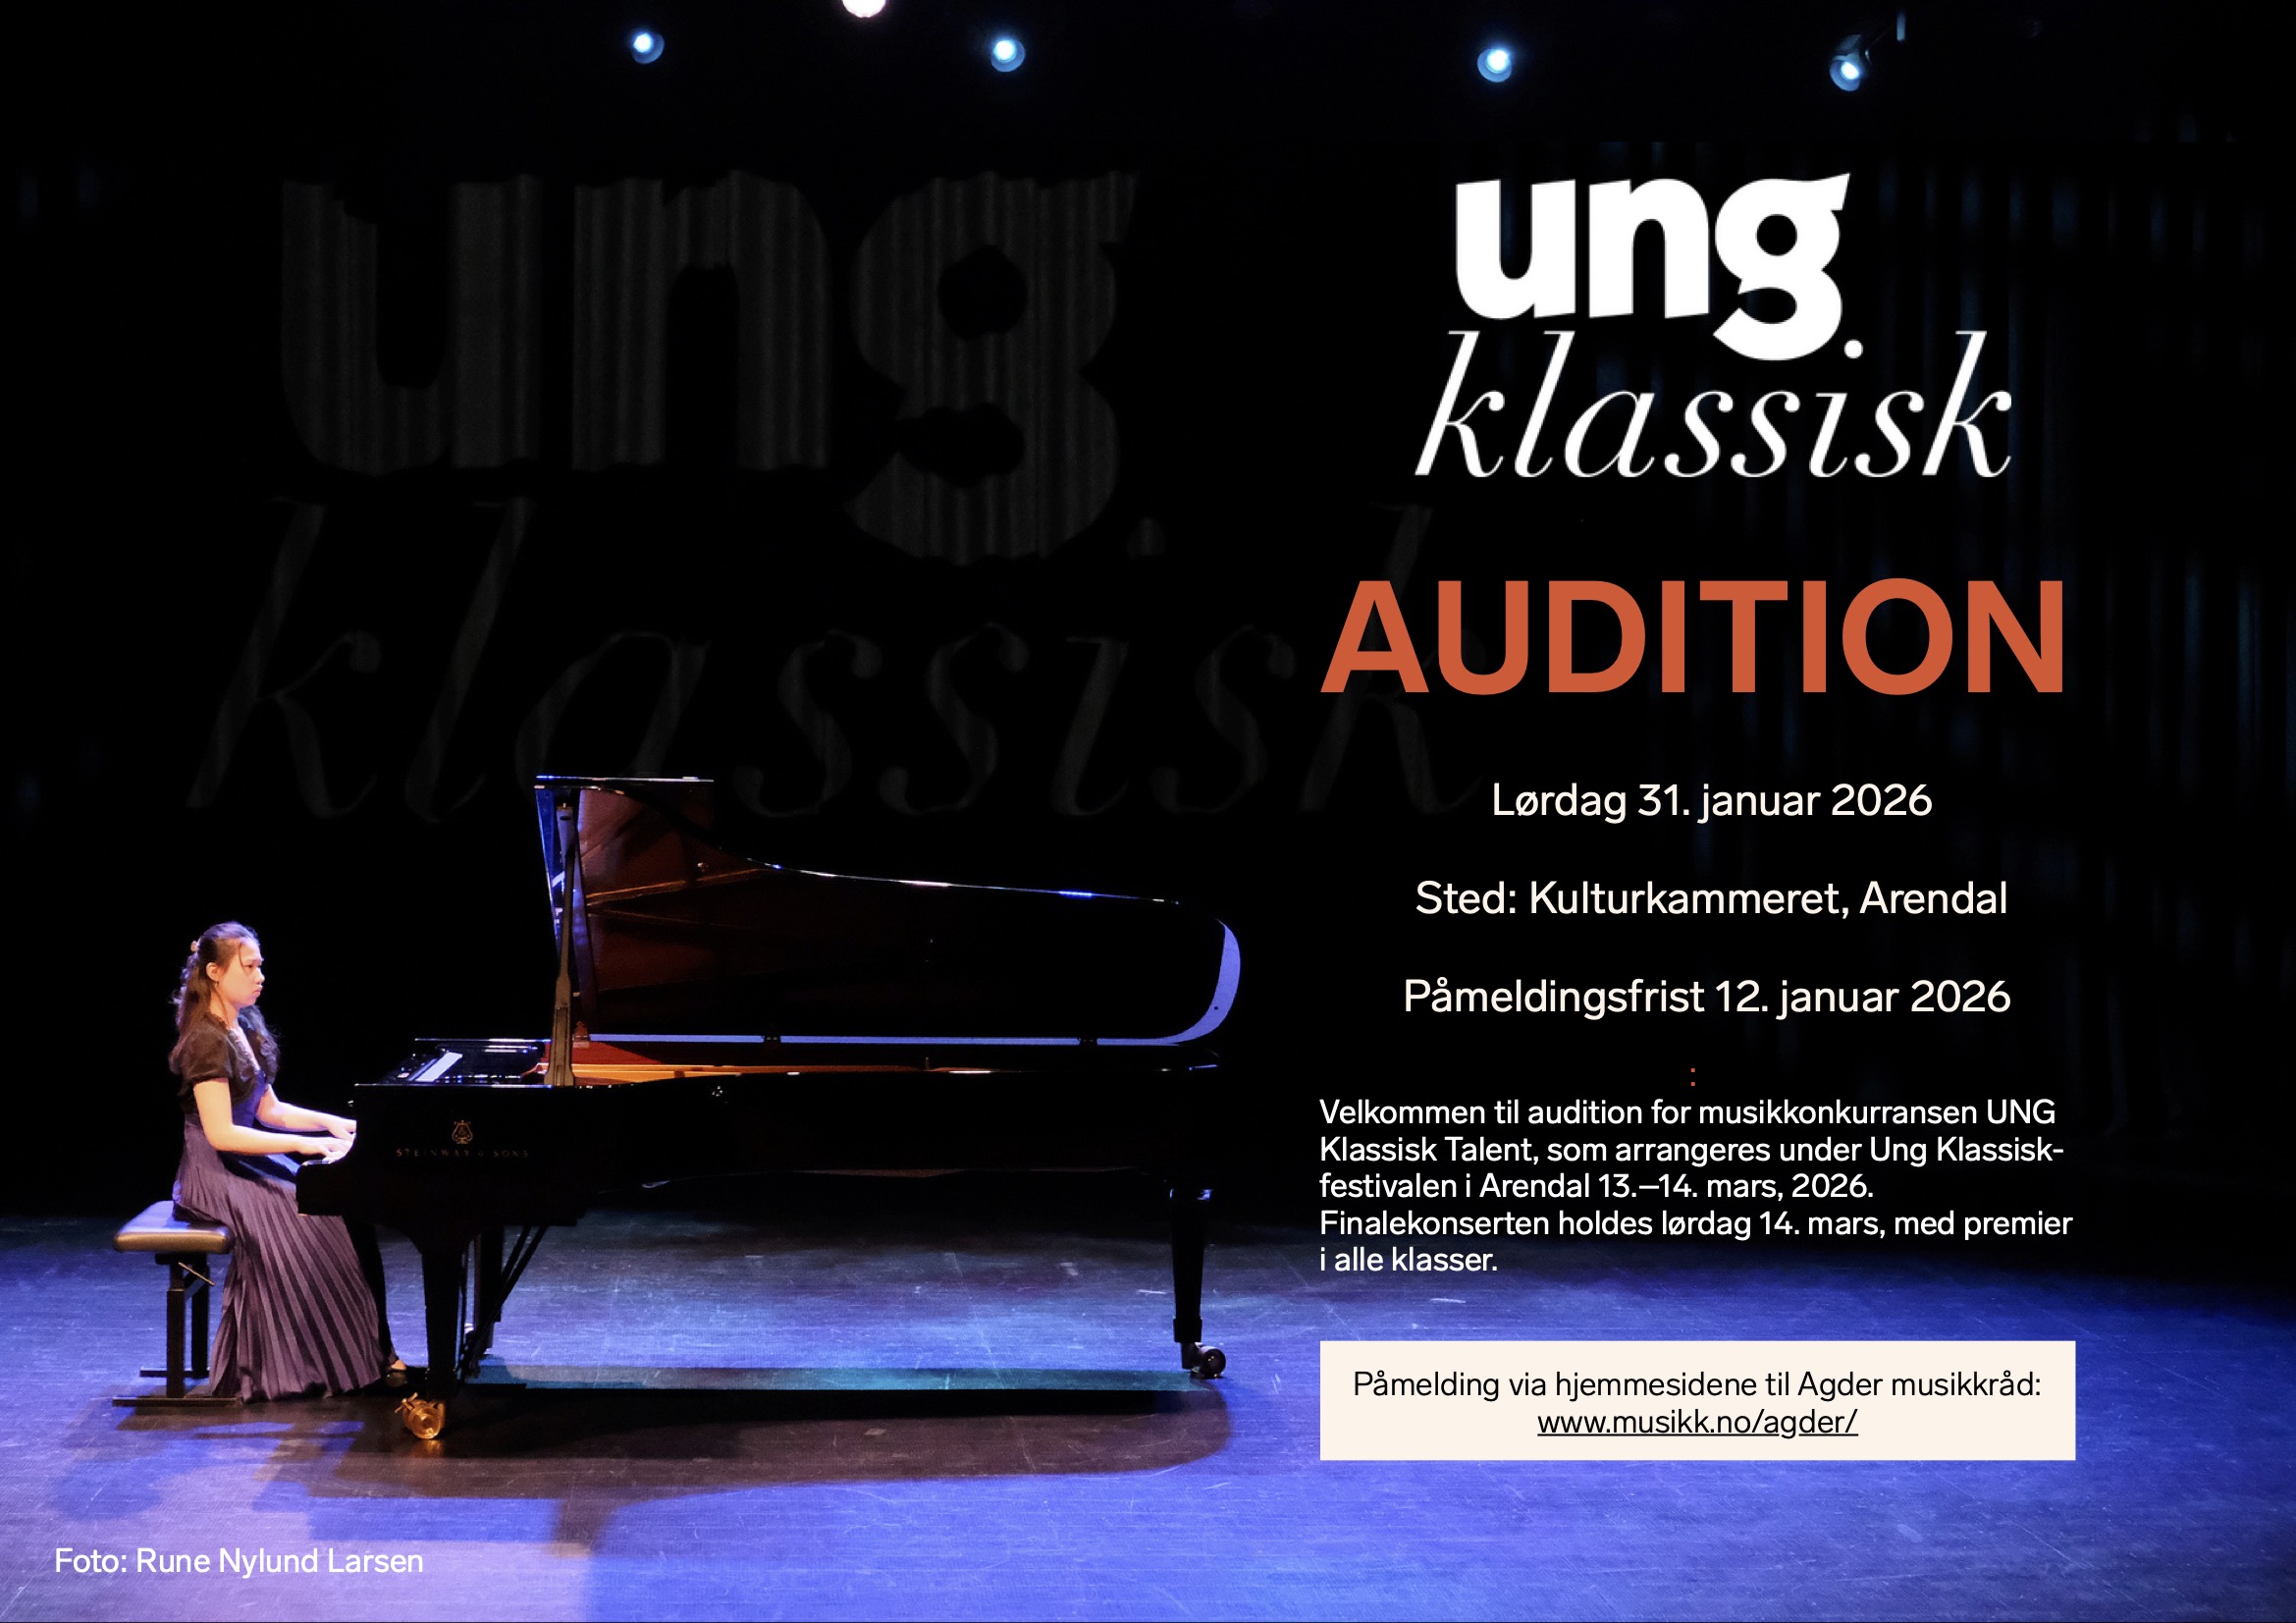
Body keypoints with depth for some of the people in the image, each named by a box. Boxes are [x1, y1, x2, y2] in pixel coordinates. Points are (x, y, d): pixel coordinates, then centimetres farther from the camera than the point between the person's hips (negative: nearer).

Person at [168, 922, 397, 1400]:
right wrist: (305, 1144, -24)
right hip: (217, 1175, -9)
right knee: (309, 1222, -25)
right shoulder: (207, 1041, -16)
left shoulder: (245, 1030, 12)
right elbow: (221, 1134, -23)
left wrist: (332, 1123, 3)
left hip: (248, 1161, 9)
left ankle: (364, 1353, -9)